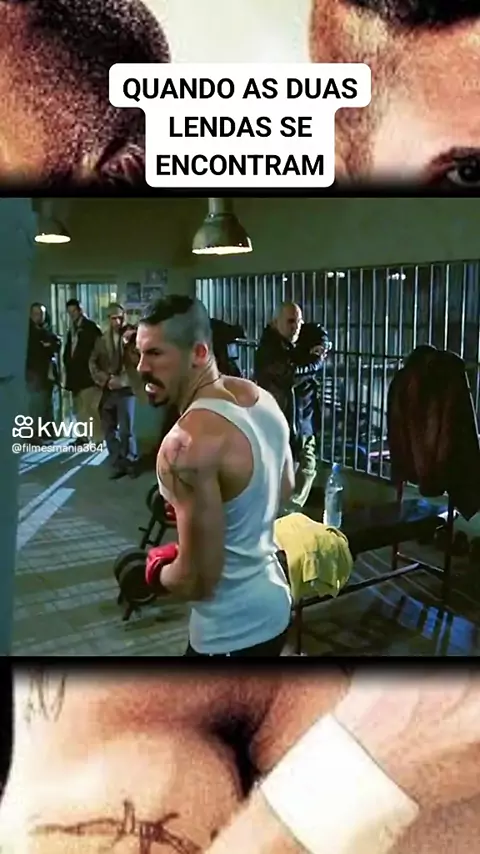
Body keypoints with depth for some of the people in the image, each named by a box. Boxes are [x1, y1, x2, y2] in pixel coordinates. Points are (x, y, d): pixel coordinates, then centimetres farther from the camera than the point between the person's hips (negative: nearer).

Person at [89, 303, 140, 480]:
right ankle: (117, 464, 16)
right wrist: (105, 379, -8)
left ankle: (130, 463, 13)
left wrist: (121, 380, -18)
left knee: (126, 430, -4)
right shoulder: (101, 340, 10)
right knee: (109, 430, 6)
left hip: (125, 389, -3)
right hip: (106, 391, 4)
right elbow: (92, 363, 6)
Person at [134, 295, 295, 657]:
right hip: (272, 601, 9)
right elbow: (285, 487, 14)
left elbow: (198, 579, -27)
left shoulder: (189, 442, -30)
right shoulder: (260, 397, -2)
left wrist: (155, 573, -7)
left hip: (233, 630, -9)